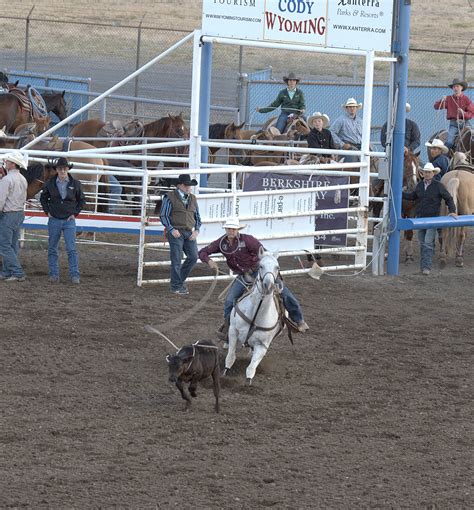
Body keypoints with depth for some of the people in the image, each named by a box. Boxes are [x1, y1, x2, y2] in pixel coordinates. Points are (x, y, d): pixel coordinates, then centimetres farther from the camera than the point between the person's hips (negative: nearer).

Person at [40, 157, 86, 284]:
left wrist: (75, 213, -1)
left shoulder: (75, 184, -2)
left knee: (71, 249, -6)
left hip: (69, 220, -1)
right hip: (54, 220, 2)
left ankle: (75, 275, -5)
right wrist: (47, 211, 3)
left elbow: (82, 200, 9)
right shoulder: (50, 183, -1)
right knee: (52, 249, 5)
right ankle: (53, 274, 12)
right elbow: (43, 198, 14)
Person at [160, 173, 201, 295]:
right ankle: (176, 286, 5)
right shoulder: (170, 197, -3)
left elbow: (197, 216, 20)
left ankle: (180, 279, 18)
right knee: (176, 259, -3)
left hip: (189, 233, 5)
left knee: (193, 257, -1)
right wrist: (171, 229, -15)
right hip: (176, 233, -5)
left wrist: (196, 230, 3)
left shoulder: (193, 198, 14)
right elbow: (163, 215, -4)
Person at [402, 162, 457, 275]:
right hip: (420, 217, 5)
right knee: (422, 243, 12)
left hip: (432, 218, -5)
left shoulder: (438, 185, -8)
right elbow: (412, 196, 19)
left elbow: (448, 198, -2)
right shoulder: (420, 185, 6)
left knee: (428, 243, -13)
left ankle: (427, 267, -15)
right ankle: (423, 266, 21)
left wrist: (452, 211, -12)